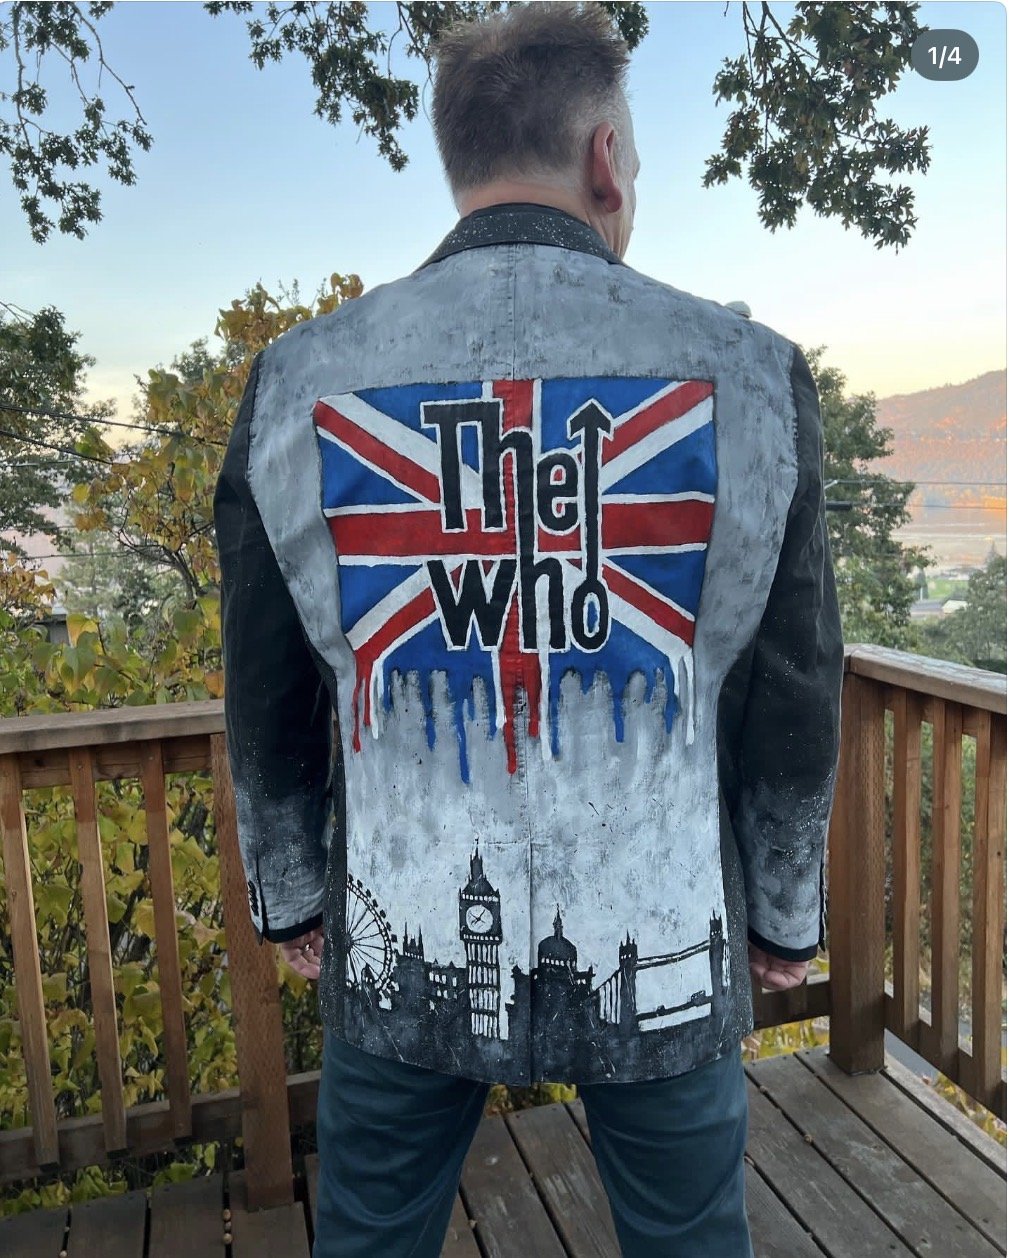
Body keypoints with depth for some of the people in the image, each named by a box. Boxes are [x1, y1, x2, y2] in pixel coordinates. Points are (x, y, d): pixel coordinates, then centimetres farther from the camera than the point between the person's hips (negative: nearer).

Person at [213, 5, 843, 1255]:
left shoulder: (299, 378, -7)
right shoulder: (748, 373, -10)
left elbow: (266, 694, 0)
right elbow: (792, 698, -4)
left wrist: (288, 894, 15)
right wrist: (787, 912, 12)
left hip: (399, 952, 2)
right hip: (666, 954, 0)